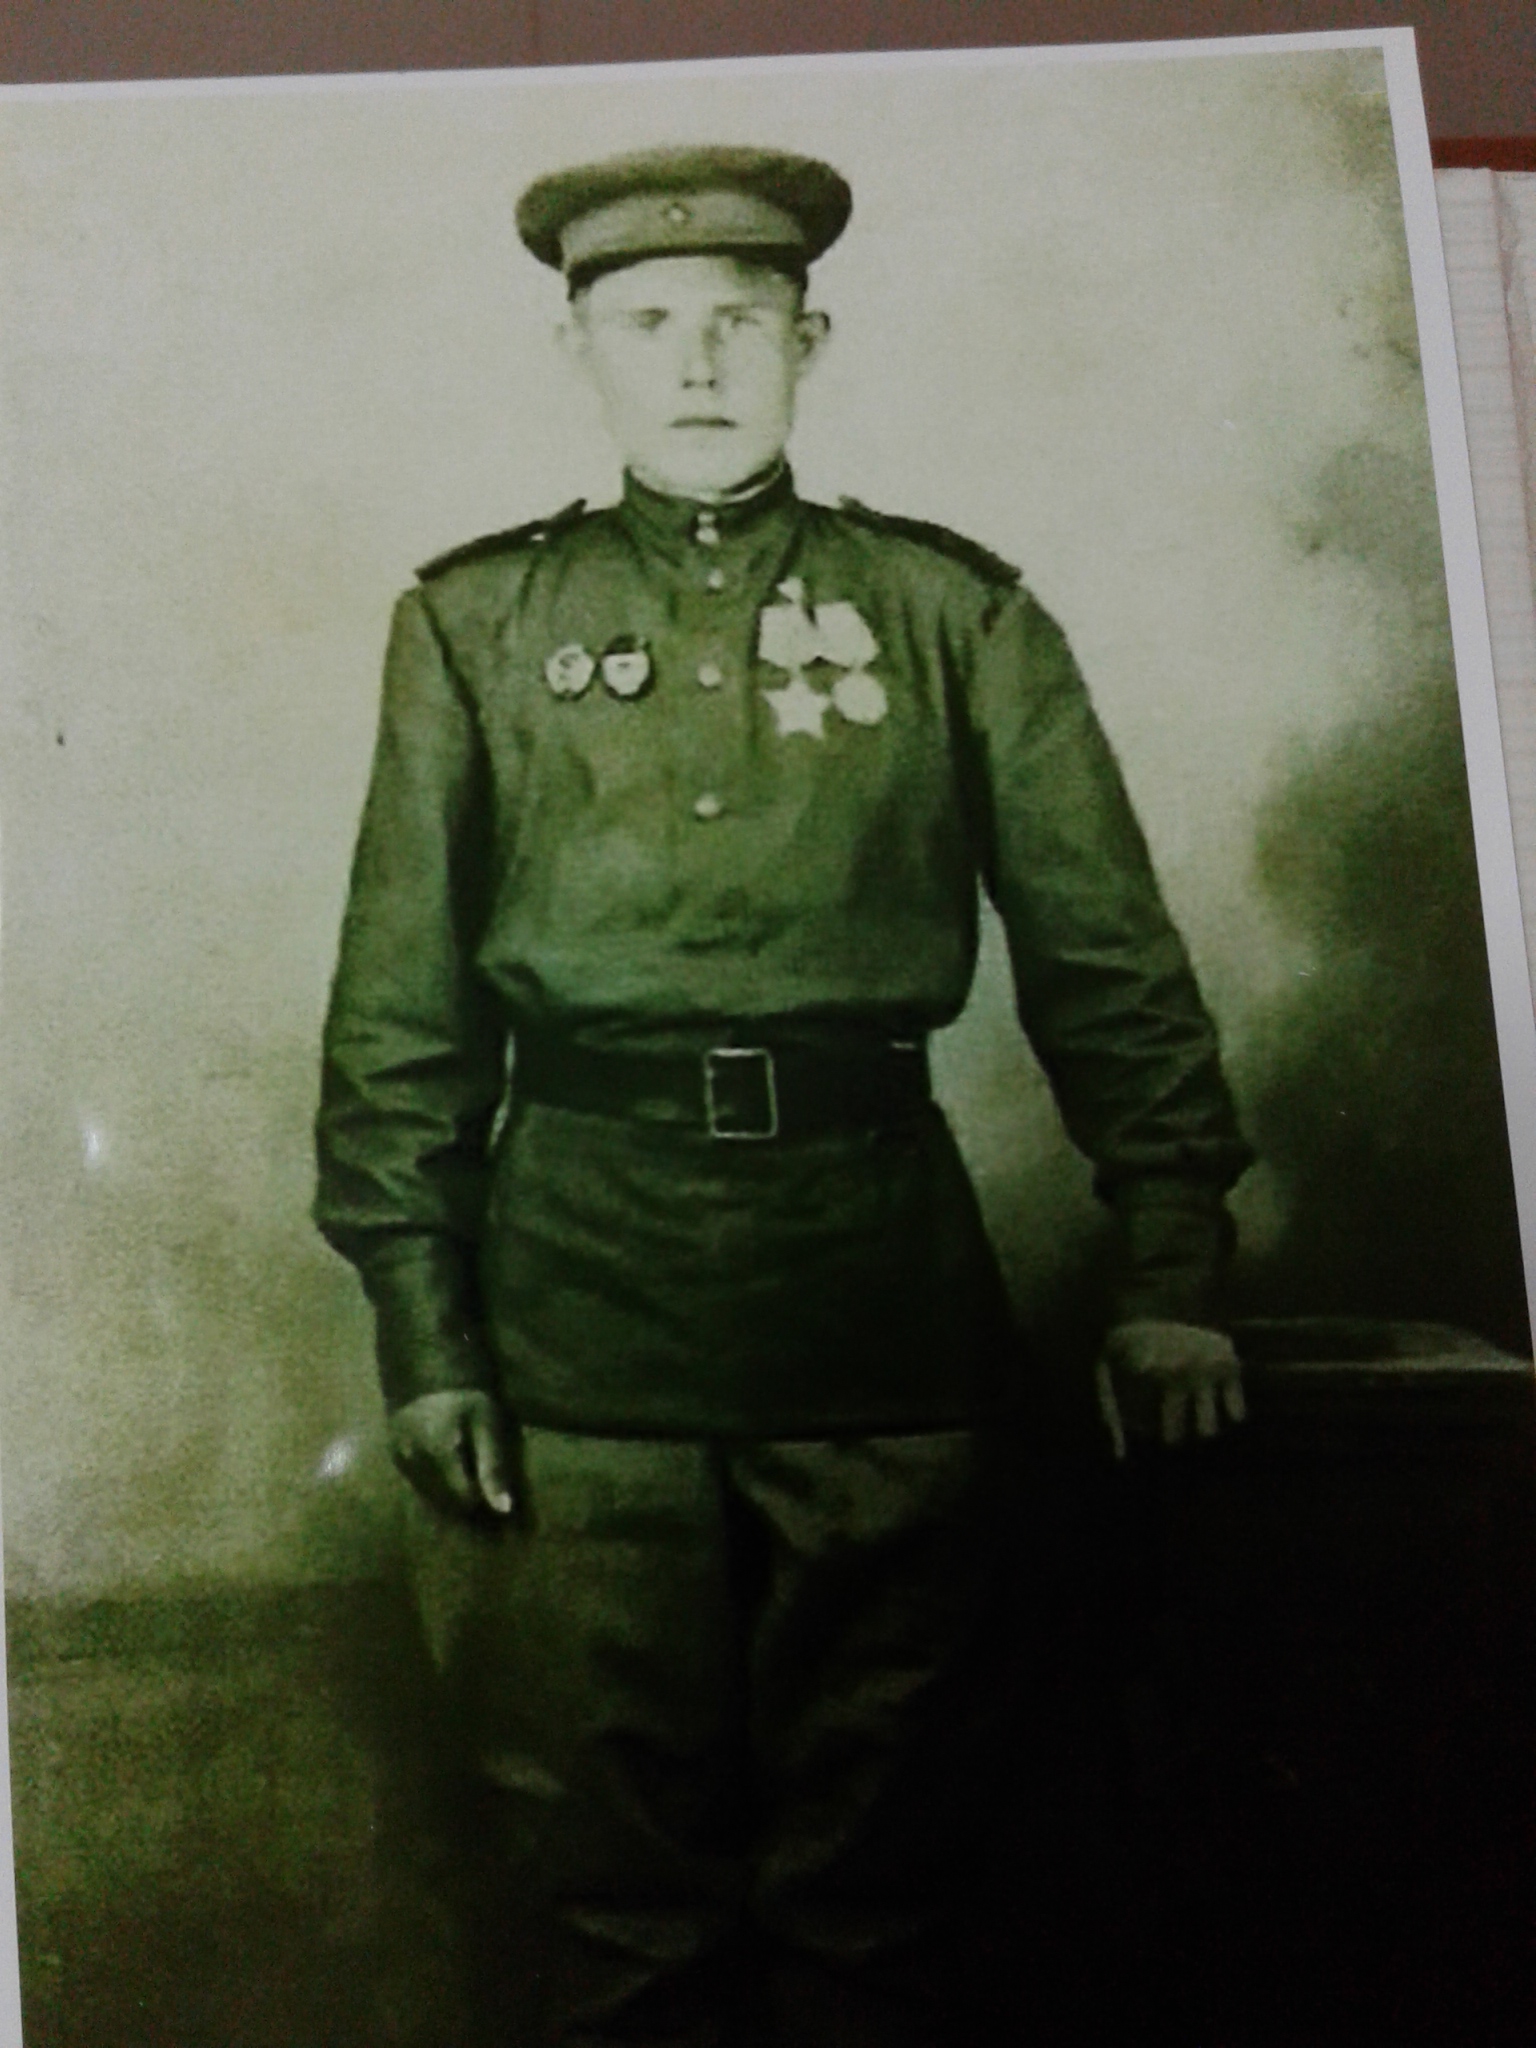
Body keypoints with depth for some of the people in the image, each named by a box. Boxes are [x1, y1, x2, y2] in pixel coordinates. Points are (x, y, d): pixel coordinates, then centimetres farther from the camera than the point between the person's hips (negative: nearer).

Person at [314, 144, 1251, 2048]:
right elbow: (399, 998, 5)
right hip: (581, 1297, 0)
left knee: (873, 1857, 11)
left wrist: (1171, 1271, -3)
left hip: (883, 1267, 1)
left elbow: (1107, 955, 6)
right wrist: (419, 1329, -1)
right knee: (607, 1870, 6)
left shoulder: (952, 608, 8)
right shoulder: (479, 619, 8)